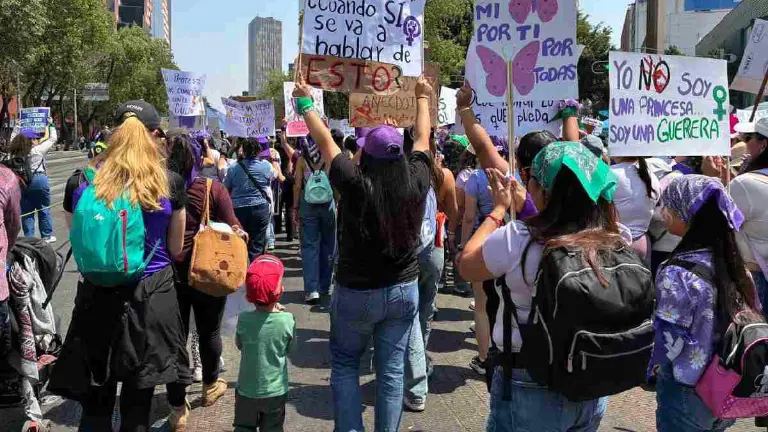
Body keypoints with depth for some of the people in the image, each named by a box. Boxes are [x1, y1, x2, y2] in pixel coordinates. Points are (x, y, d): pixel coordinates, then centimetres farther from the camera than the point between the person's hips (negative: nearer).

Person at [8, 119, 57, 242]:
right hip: (39, 180, -4)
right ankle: (47, 236, 15)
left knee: (26, 212, 10)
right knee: (44, 210, 8)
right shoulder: (38, 150, -7)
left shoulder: (16, 152, 1)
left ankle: (28, 238, 14)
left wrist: (18, 131, 26)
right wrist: (51, 124, 12)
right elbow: (53, 139, 1)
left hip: (23, 182, 4)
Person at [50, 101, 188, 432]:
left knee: (95, 403, 15)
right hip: (151, 297, -1)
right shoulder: (170, 183, -7)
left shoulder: (80, 183, -3)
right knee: (137, 403, 14)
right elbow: (176, 249, 4)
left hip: (97, 297, 1)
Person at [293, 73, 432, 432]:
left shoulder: (356, 184, -19)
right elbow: (423, 139, 7)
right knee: (391, 370, 12)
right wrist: (423, 99, 24)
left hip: (356, 293, -3)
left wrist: (305, 103, 10)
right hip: (403, 290, 3)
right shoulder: (417, 182, -11)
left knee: (344, 364, 17)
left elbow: (325, 141, -5)